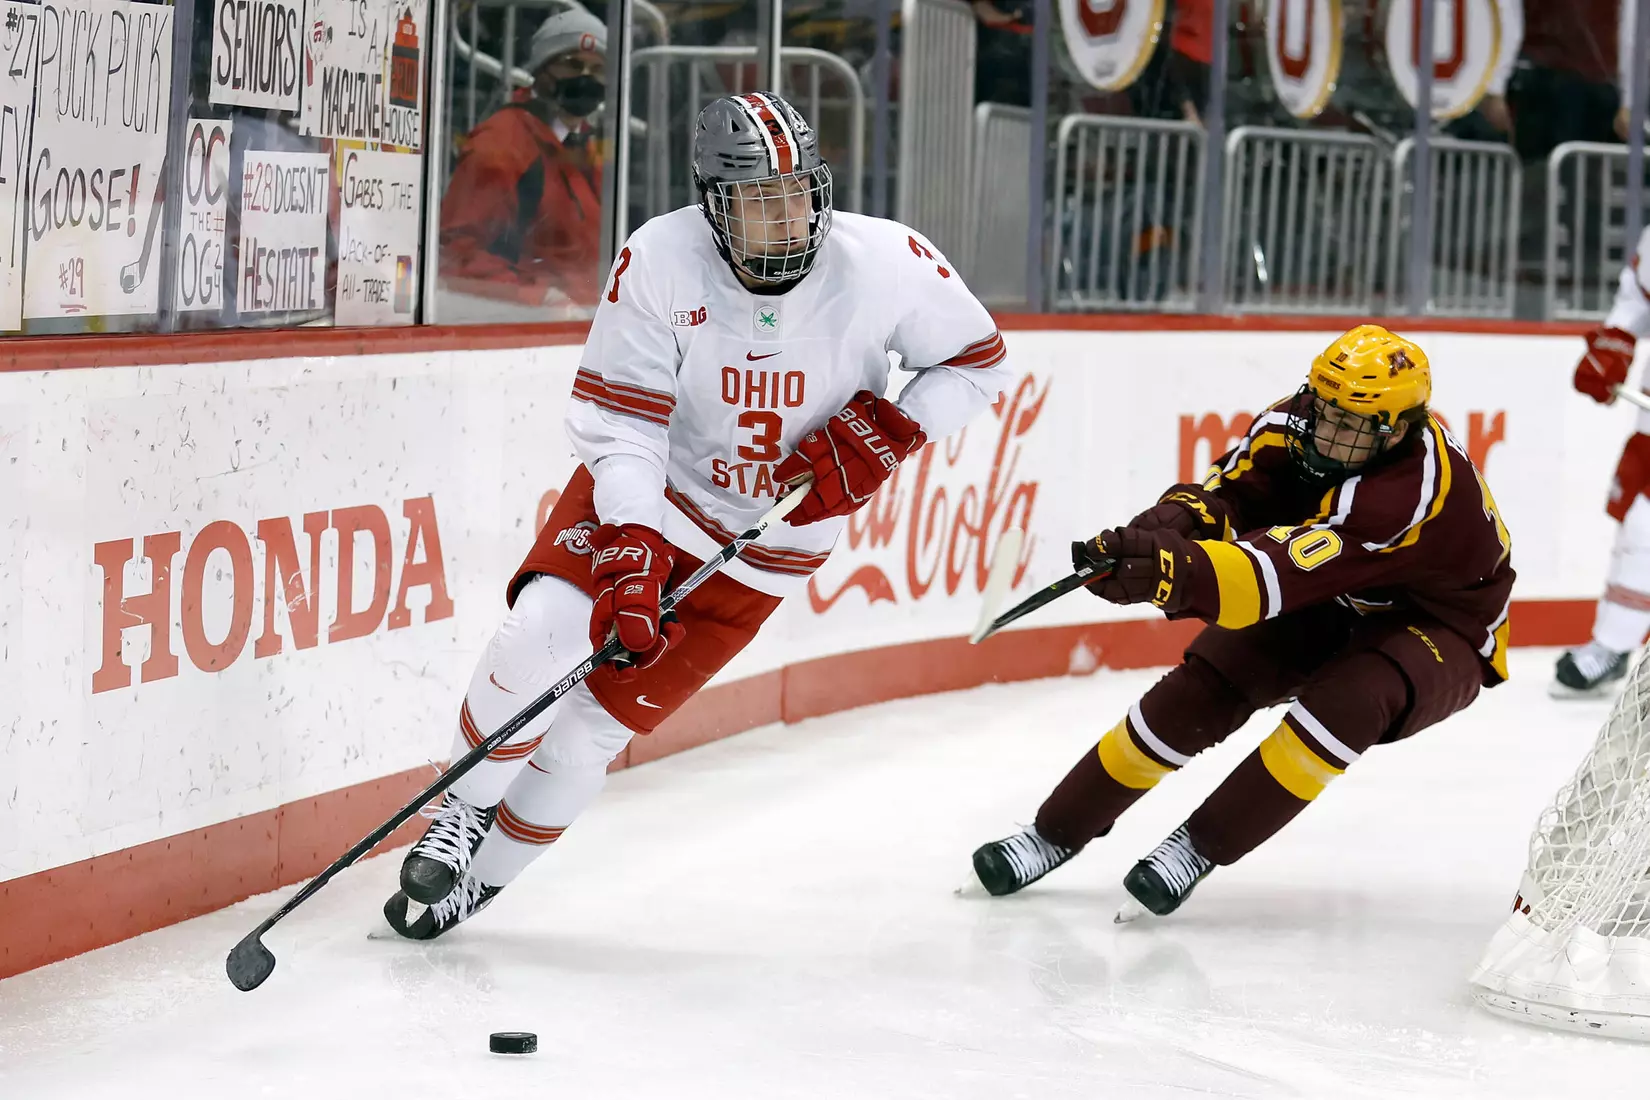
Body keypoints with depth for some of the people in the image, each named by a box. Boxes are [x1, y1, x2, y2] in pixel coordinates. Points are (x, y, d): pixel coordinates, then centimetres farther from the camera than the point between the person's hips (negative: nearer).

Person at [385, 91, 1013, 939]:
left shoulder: (885, 262, -20)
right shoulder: (658, 260, -22)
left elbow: (978, 360, -3)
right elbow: (620, 422, -20)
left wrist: (893, 430, -18)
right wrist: (630, 546, -32)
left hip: (766, 537, 0)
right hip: (650, 488, 0)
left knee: (604, 716, -1)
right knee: (544, 630, -24)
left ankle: (481, 874, 20)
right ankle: (464, 810, 2)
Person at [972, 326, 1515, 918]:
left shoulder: (1423, 487, -39)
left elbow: (1288, 569, -48)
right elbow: (1234, 488, -21)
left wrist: (1176, 573, -62)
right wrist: (1176, 521, -46)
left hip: (1437, 629, -6)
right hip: (1331, 604, 6)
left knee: (1349, 700, -35)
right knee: (1204, 686, -10)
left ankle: (1202, 844, -20)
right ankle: (1058, 830, 2)